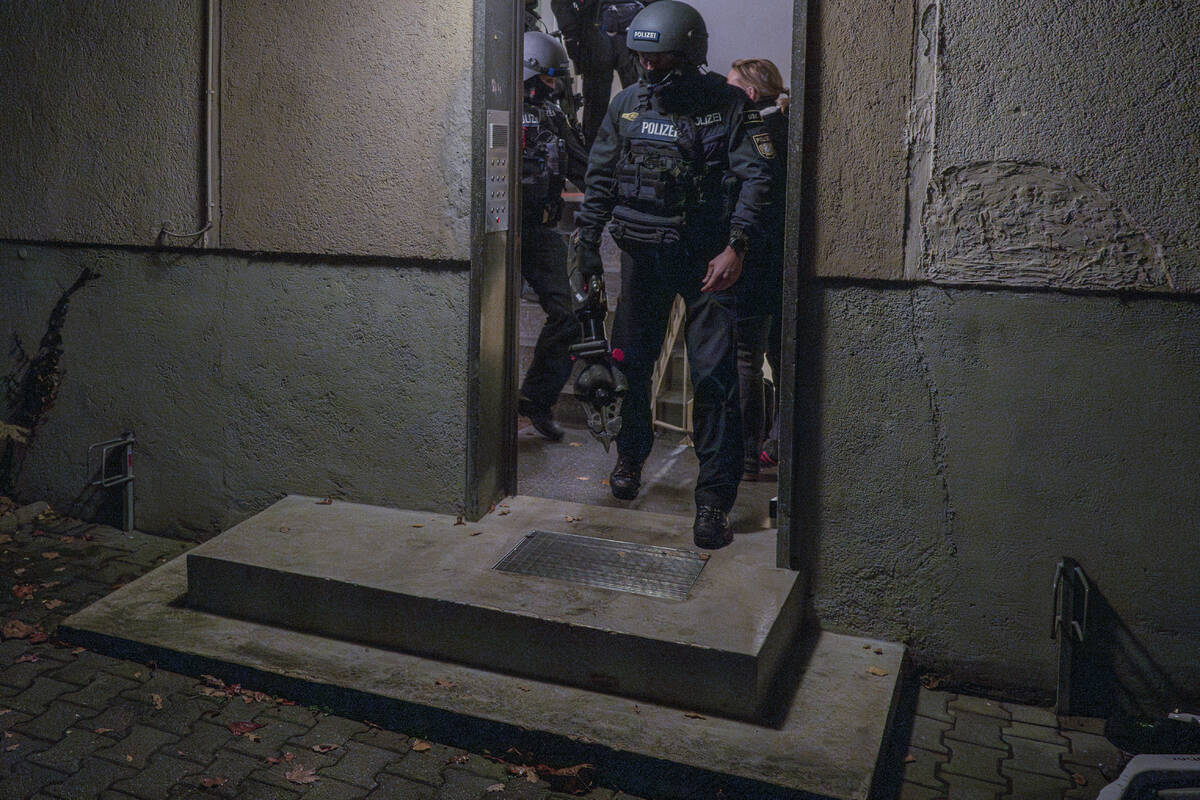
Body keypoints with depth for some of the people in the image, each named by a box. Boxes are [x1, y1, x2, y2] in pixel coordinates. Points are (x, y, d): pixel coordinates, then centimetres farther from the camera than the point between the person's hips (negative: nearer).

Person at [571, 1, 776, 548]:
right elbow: (600, 179, 14)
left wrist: (735, 246, -20)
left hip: (704, 258, -3)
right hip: (641, 255, 4)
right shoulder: (627, 104, 6)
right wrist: (587, 242, 12)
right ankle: (630, 458, 37)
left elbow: (756, 176, -9)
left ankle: (714, 502, -1)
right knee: (630, 363, 12)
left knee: (714, 376, -8)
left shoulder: (728, 106, -4)